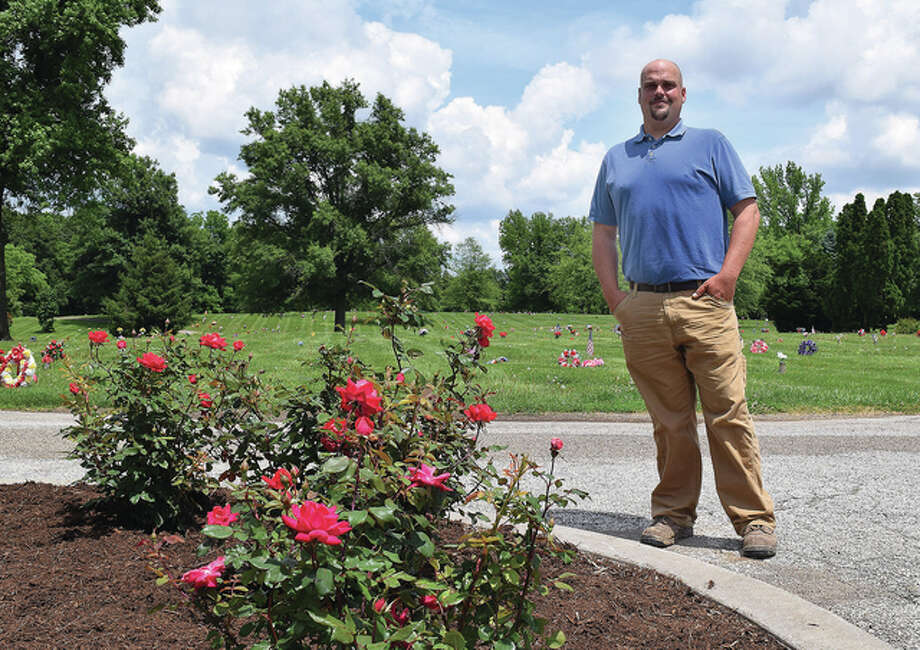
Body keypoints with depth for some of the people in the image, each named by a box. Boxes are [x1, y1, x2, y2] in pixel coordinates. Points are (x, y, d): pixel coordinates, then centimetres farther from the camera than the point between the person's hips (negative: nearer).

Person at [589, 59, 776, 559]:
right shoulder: (616, 159, 21)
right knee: (669, 421, 6)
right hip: (642, 308, 2)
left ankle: (754, 519, 4)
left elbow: (748, 211, 8)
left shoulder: (709, 144, 13)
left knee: (728, 414, -5)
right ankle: (673, 513, 17)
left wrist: (727, 275, -6)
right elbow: (603, 235, 20)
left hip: (704, 300, -2)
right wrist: (613, 297, 6)